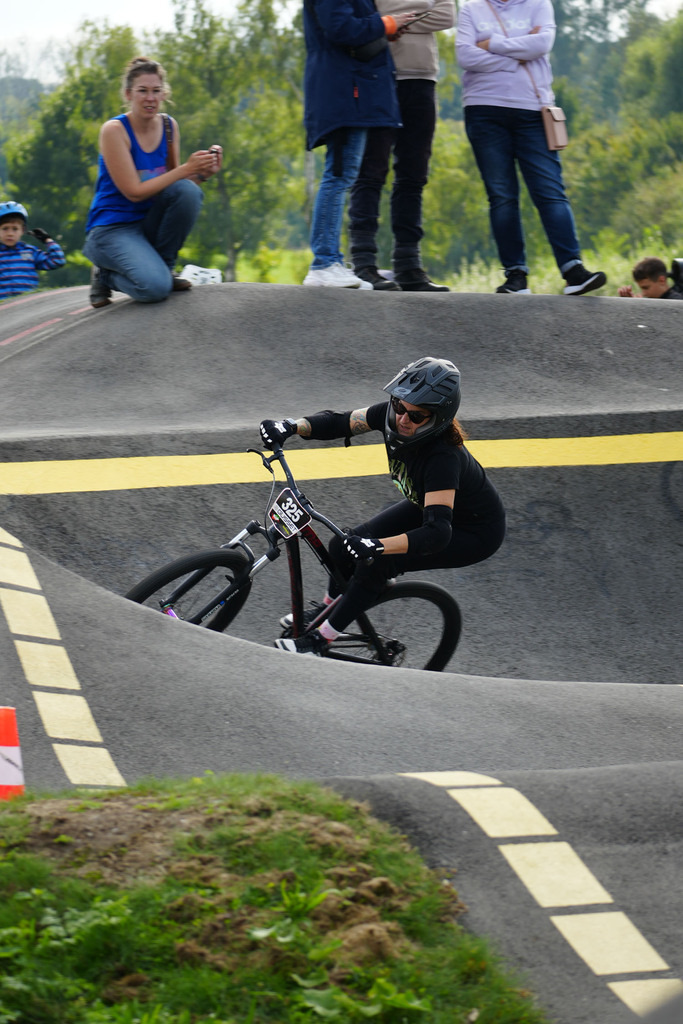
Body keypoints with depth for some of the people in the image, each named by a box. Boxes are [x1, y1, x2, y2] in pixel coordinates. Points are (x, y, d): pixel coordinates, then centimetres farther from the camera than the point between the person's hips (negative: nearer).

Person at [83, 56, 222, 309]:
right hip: (113, 228, -6)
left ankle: (165, 266, -5)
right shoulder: (114, 130, -15)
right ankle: (106, 275, 2)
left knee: (188, 190, -24)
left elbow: (175, 182, 9)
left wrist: (202, 173, -12)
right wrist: (186, 169, -23)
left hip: (149, 222, 6)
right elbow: (134, 192, -19)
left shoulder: (168, 126, 3)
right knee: (155, 287, -31)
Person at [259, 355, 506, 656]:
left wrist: (377, 547, -61)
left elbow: (437, 533, -48)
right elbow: (338, 423, -10)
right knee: (345, 546, -1)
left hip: (476, 534, -7)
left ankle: (322, 637, -5)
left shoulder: (442, 458, -41)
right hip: (426, 506, 7)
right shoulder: (392, 417, -21)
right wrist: (292, 427, -29)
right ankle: (327, 610, 29)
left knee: (377, 563, -23)